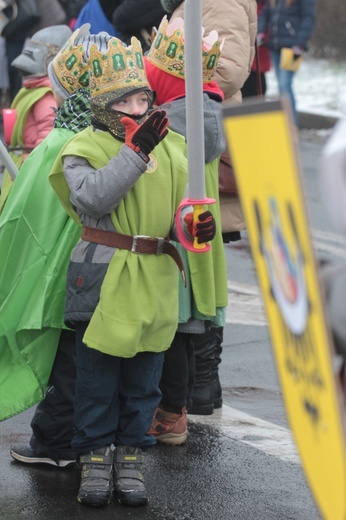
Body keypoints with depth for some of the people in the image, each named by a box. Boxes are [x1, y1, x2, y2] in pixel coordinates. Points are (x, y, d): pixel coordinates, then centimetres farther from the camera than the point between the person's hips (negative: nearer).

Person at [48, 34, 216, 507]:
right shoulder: (84, 149, -5)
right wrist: (134, 150, -24)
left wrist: (197, 225, -10)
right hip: (102, 281, -4)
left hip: (155, 284, 4)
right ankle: (95, 458, 16)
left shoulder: (169, 147, 10)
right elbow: (91, 201, -22)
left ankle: (131, 458, 22)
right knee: (98, 376, 4)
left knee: (142, 380, 11)